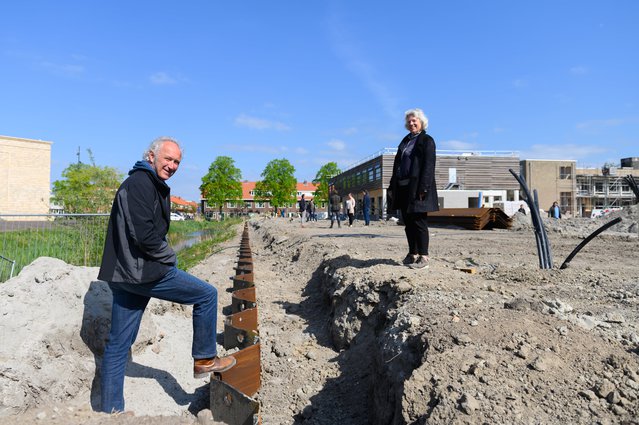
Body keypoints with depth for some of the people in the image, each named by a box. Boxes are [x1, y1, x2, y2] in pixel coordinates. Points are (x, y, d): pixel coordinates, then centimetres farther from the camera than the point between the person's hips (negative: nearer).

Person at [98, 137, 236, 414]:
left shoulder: (153, 185, 19)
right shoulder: (140, 183, -13)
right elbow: (144, 234, -23)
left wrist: (164, 258, 12)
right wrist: (169, 258, -9)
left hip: (125, 275, 11)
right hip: (143, 273, -10)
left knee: (118, 343, 14)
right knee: (207, 295, 4)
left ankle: (111, 410, 26)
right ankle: (204, 360, 16)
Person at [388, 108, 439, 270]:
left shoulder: (427, 140, -2)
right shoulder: (405, 141, 20)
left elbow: (428, 166, -12)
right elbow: (397, 164, 18)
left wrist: (423, 189, -21)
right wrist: (392, 186, 12)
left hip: (417, 188, -7)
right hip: (403, 188, 7)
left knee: (418, 222, -6)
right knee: (408, 222, 11)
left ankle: (423, 258, 1)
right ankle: (413, 254, 21)